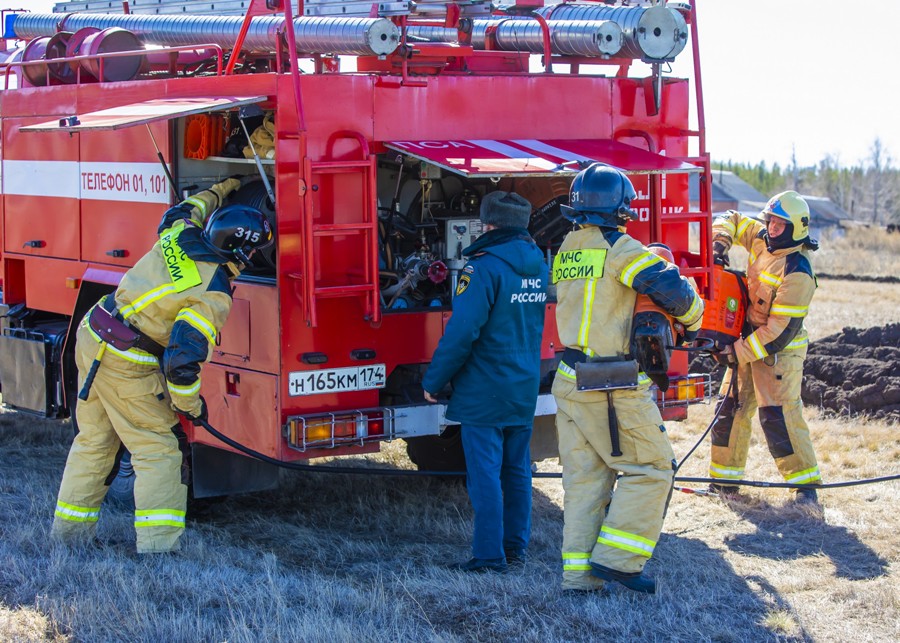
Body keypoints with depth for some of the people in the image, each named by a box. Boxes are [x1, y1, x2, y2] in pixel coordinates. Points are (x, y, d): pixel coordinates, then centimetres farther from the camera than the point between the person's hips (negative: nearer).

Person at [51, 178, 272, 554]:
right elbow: (183, 357, -25)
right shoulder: (213, 296, -20)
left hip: (91, 338, 9)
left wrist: (217, 192, 39)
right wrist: (191, 406, -10)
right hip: (127, 366, -8)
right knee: (160, 448, -1)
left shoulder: (180, 237, -1)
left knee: (94, 438, 20)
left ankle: (69, 526, 29)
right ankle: (158, 542, -7)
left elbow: (181, 212, 26)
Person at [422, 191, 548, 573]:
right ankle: (516, 548, 21)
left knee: (485, 473, -2)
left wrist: (434, 380, -11)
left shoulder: (485, 267, -17)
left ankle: (489, 555, 0)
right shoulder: (539, 265, 7)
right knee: (516, 470, 14)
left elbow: (462, 331, -19)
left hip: (484, 389, -8)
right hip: (526, 389, 8)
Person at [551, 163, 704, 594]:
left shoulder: (566, 252, 14)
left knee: (584, 478, 10)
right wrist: (691, 323, 4)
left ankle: (578, 573, 10)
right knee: (651, 468, 2)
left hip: (569, 380, 8)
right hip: (613, 388, -8)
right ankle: (615, 558, -2)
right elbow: (670, 288, -15)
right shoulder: (618, 248, -10)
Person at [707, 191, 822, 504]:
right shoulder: (762, 240, 0)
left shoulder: (797, 273, -23)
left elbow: (783, 329, -25)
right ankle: (724, 478, 19)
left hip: (778, 351, -8)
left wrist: (739, 352, -24)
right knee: (731, 409, 10)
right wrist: (721, 243, -3)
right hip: (747, 342, 8)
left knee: (778, 416, -15)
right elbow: (731, 220, 18)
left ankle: (806, 483, -8)